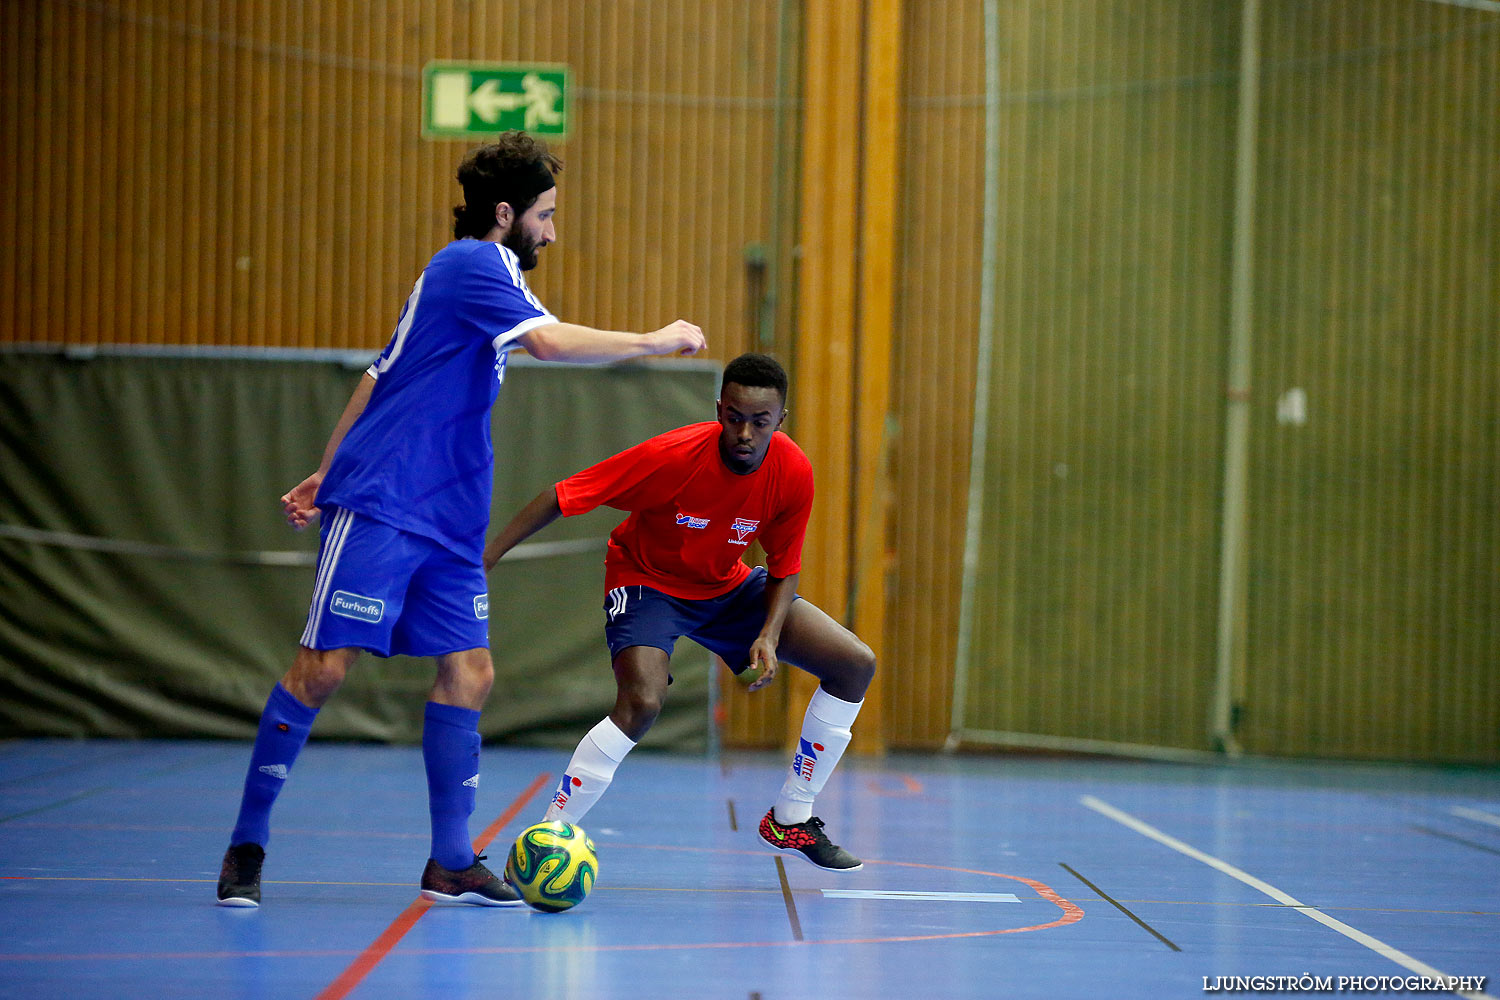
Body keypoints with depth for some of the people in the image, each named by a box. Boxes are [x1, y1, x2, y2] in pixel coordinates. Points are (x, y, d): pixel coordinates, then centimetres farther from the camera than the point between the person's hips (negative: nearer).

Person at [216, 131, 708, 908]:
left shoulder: (475, 274, 21)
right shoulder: (473, 264, -9)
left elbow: (379, 377, 25)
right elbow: (552, 342, -24)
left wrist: (327, 472, 27)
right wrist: (655, 342, -14)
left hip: (447, 523, 10)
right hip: (379, 510, -10)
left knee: (468, 673, 2)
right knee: (323, 667, -9)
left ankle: (451, 863, 4)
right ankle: (247, 844, 1)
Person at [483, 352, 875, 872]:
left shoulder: (793, 474, -19)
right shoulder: (672, 456, -32)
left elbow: (784, 570, -5)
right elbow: (563, 498, -26)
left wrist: (769, 635, -23)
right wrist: (487, 556, -30)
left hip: (727, 586, 6)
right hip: (646, 580, -6)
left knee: (855, 664, -2)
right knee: (642, 702, -33)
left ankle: (790, 821, 11)